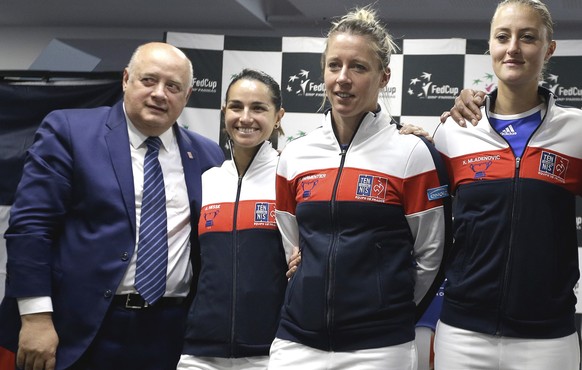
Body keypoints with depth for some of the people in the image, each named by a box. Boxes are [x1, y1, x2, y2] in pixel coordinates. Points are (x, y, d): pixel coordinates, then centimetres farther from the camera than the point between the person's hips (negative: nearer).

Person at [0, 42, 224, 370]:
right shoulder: (69, 131, -3)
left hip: (169, 334, 3)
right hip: (78, 330, -3)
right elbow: (30, 224, -8)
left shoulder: (207, 155, 8)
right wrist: (36, 317, -14)